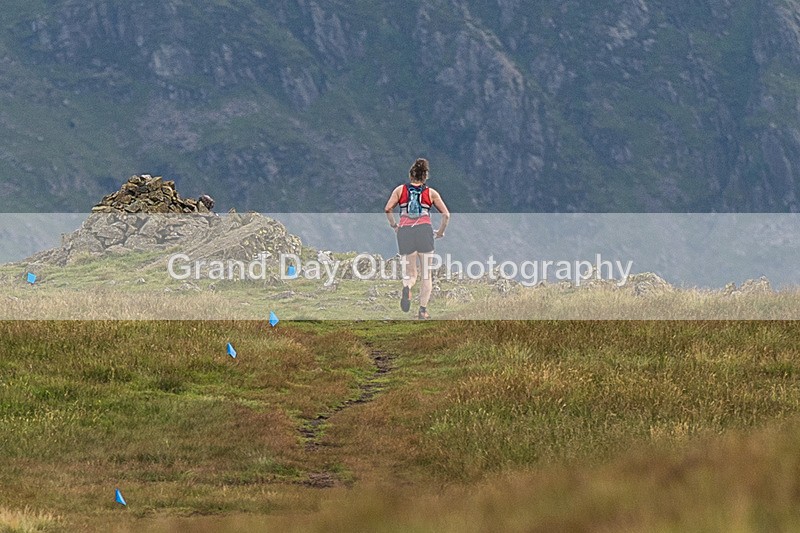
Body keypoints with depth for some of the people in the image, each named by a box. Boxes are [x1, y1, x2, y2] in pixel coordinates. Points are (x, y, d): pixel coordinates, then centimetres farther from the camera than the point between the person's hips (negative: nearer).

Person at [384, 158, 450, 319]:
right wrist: (440, 232, 21)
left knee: (410, 273, 8)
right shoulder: (431, 193, 12)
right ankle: (423, 310, -2)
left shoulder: (400, 190, 12)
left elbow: (388, 209, 0)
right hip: (425, 230, -1)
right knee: (426, 274, 7)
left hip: (405, 231, 1)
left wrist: (394, 226, 12)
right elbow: (446, 214, 8)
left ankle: (407, 288, -28)